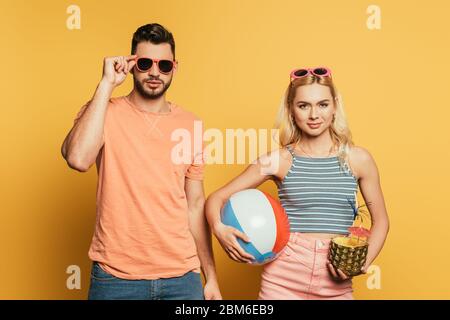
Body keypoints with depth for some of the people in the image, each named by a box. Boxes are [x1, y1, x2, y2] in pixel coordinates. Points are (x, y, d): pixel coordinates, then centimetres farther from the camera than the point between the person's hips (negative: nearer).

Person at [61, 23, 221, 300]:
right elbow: (78, 159, -26)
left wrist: (211, 277, 9)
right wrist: (107, 84, -19)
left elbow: (195, 205, 8)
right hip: (115, 277, -2)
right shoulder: (105, 113, -4)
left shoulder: (191, 125, 3)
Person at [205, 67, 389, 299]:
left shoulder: (358, 159, -1)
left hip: (336, 285, 1)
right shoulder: (279, 159, -4)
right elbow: (216, 198, -1)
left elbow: (380, 221, 9)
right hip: (283, 280, -1)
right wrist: (219, 228, -22)